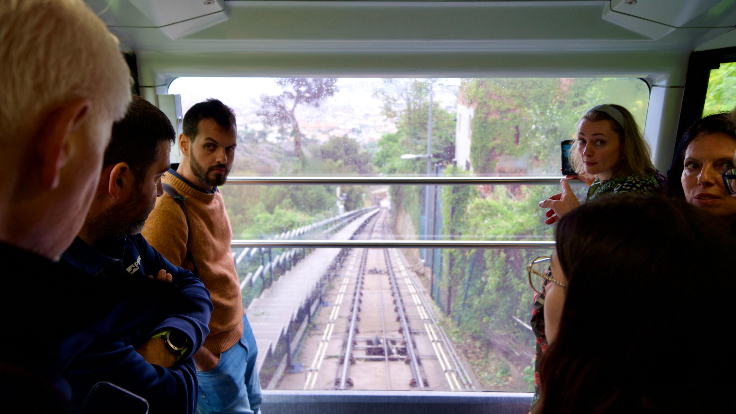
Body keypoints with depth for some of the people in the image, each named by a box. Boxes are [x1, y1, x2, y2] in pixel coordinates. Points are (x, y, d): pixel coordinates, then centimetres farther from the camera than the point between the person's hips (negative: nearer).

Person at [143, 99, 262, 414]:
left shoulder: (212, 192, -2)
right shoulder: (167, 209, -29)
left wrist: (238, 316, 10)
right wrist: (204, 361, -16)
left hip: (240, 329, 8)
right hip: (212, 352, -8)